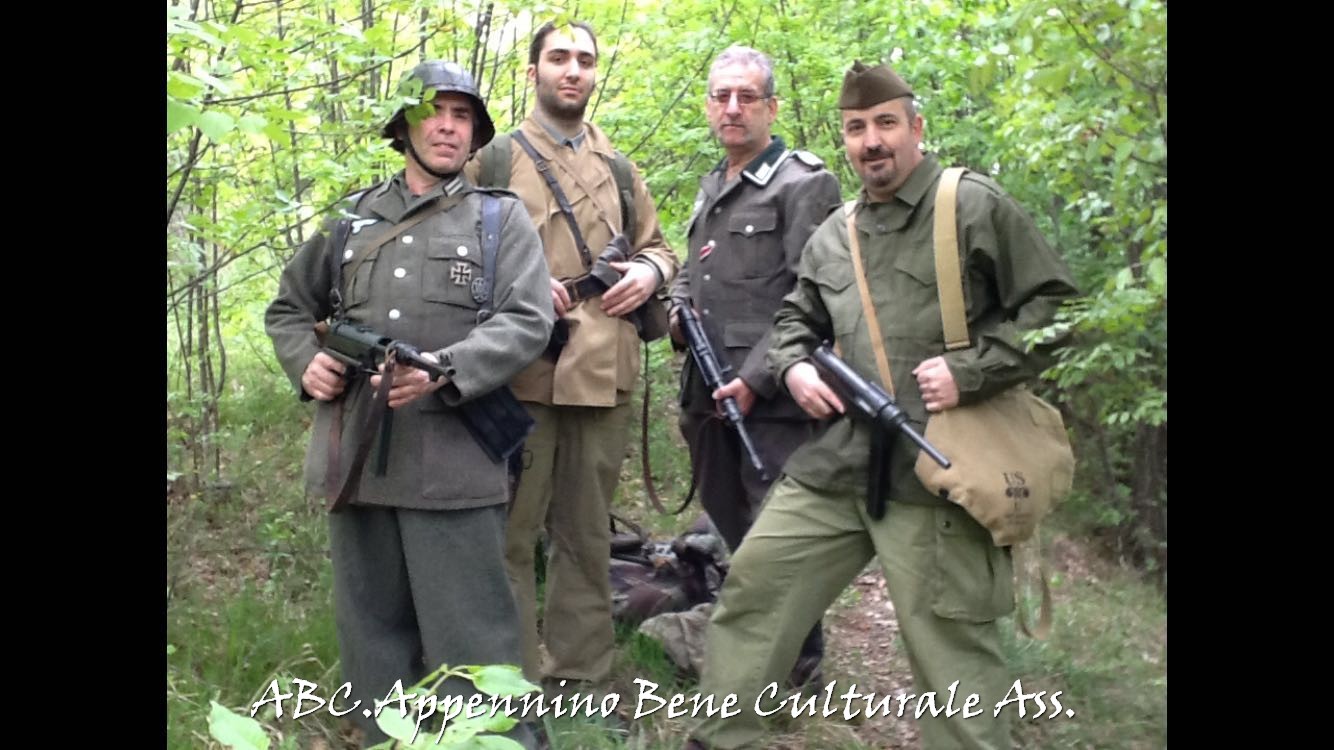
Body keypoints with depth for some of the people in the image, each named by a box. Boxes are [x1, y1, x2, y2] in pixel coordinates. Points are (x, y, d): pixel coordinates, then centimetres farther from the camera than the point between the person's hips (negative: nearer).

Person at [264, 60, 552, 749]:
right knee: (370, 629, 13)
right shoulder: (352, 218, 16)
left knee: (469, 637, -2)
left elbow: (527, 321, -7)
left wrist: (443, 371, -22)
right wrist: (306, 361, 3)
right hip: (355, 455, 4)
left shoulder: (501, 216, 6)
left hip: (453, 460, -4)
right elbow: (287, 308, 25)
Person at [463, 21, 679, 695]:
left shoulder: (621, 171, 18)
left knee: (586, 535, 11)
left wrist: (650, 272, 2)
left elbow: (656, 248, 25)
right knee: (509, 533, 1)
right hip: (518, 373, -3)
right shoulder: (492, 159, 7)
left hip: (603, 375, 4)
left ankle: (581, 679, 23)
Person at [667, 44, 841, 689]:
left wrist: (756, 378, -19)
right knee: (728, 521, 15)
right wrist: (678, 309, 8)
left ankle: (797, 662, 12)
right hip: (707, 390, 8)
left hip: (770, 394, -8)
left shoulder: (804, 183, -6)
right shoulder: (710, 189, 19)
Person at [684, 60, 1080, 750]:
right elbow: (796, 318, 28)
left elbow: (1055, 305, -4)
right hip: (836, 462, 6)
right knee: (752, 586, 9)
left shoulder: (975, 207, -2)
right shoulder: (832, 235, 15)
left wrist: (971, 371, -14)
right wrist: (794, 366, 5)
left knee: (948, 647, 0)